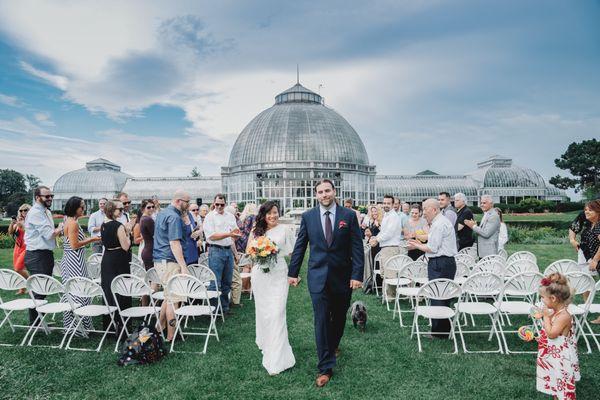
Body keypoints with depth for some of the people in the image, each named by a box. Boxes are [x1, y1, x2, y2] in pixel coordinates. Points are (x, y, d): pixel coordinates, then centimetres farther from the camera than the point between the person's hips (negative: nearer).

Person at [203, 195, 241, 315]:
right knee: (216, 283, -6)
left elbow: (236, 235, 20)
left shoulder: (230, 216, 15)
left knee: (227, 282, 11)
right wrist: (229, 234, -18)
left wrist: (236, 234, -3)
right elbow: (211, 236, -11)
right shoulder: (209, 217, -2)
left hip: (229, 250, 6)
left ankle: (224, 307, 21)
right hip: (216, 251, -5)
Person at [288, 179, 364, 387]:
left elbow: (357, 247, -5)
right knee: (321, 321, 0)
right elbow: (299, 246, 5)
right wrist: (293, 272, 5)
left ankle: (333, 345, 46)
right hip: (318, 276, 0)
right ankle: (325, 367, 9)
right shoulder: (308, 216, 0)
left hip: (343, 276, 1)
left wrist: (357, 275, -11)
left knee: (339, 316, 18)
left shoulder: (349, 215, -3)